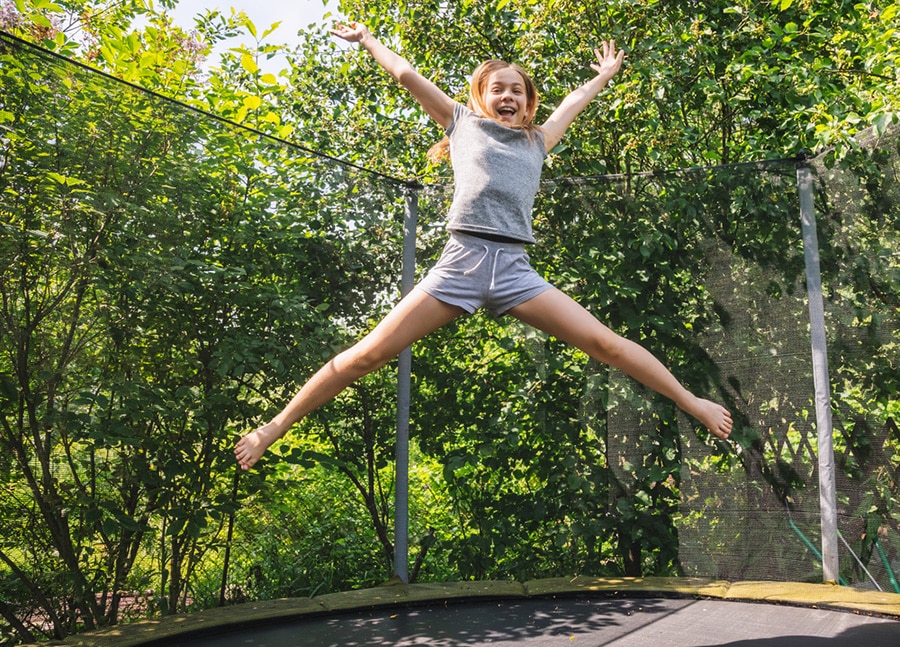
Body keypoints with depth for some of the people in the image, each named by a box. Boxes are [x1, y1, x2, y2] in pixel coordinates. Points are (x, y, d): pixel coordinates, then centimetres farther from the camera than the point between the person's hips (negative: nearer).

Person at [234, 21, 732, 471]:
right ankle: (275, 426, 5)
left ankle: (692, 404, 11)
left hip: (514, 269, 2)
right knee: (368, 354, -6)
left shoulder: (536, 142, 25)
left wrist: (604, 75, 60)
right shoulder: (463, 123, 19)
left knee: (605, 343, -4)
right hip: (461, 261, -2)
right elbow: (406, 75, 25)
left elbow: (576, 100, 43)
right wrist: (366, 40, 37)